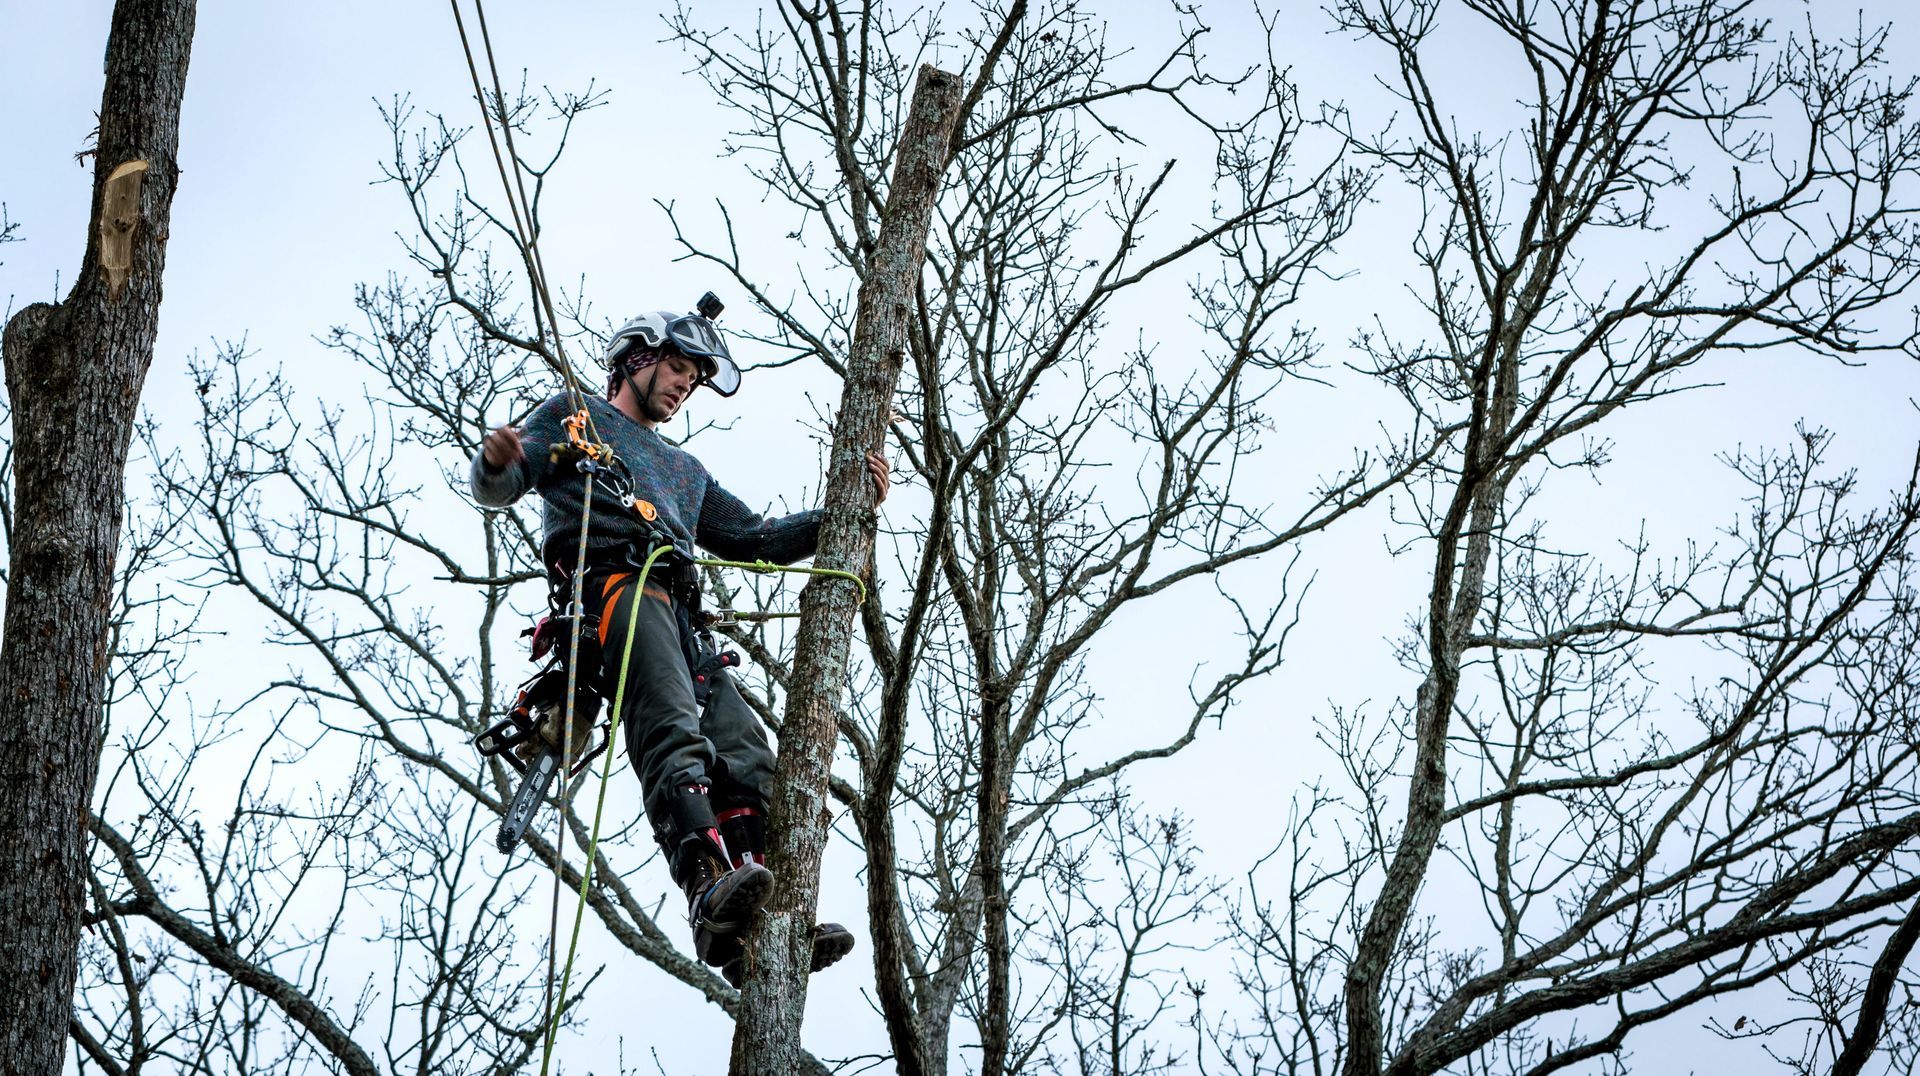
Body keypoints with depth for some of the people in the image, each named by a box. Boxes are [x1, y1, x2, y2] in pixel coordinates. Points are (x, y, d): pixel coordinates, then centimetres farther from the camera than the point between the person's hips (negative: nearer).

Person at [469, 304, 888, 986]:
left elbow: (757, 540, 36)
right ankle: (709, 889, -52)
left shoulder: (685, 470, 43)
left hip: (677, 610, 7)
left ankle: (758, 932, -29)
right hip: (611, 581, -7)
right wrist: (497, 463, -15)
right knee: (674, 735, -32)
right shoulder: (575, 416, 25)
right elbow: (497, 489, 11)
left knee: (743, 749, -16)